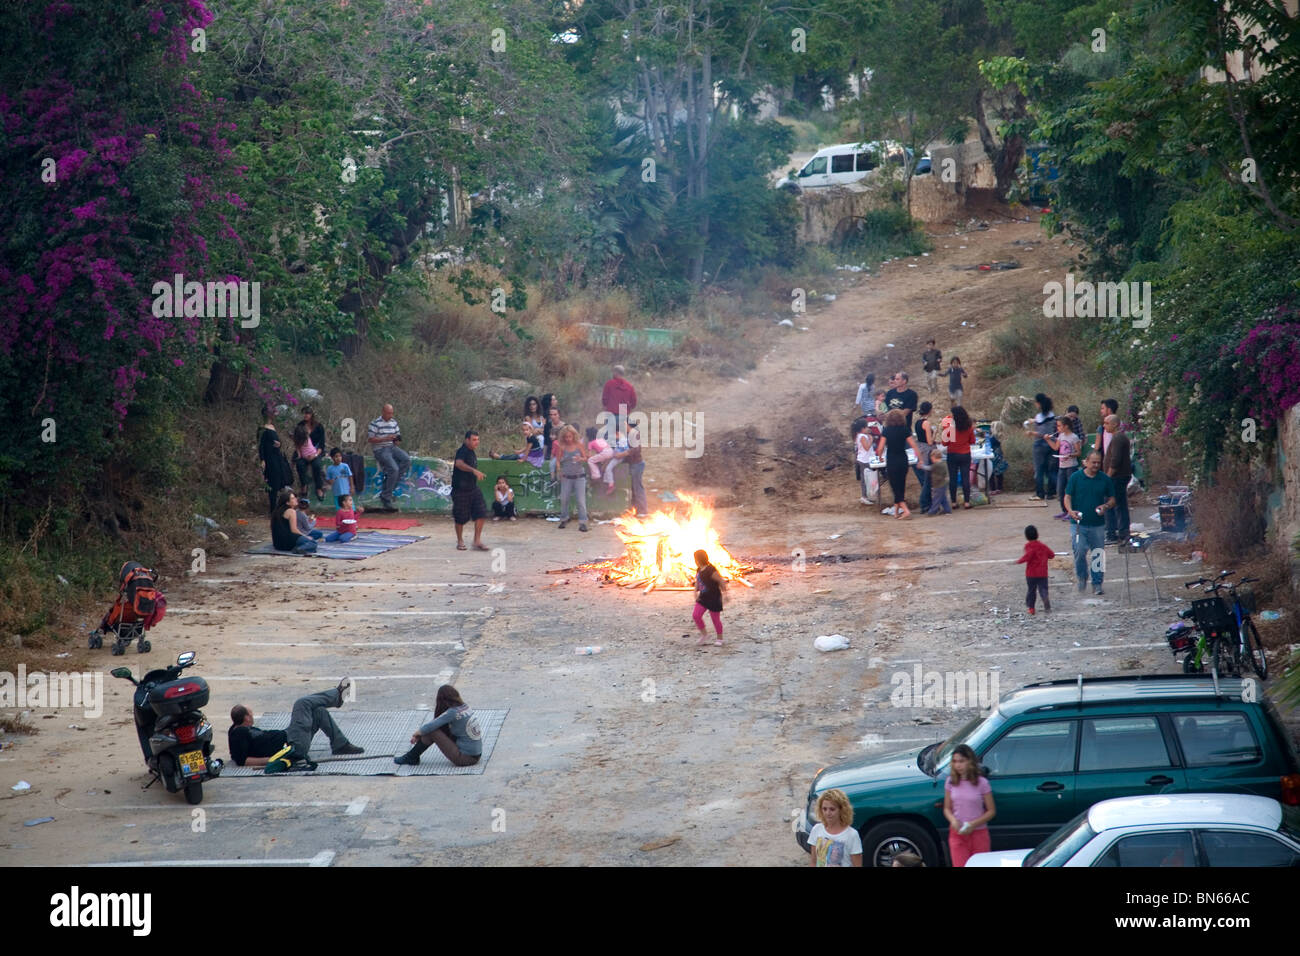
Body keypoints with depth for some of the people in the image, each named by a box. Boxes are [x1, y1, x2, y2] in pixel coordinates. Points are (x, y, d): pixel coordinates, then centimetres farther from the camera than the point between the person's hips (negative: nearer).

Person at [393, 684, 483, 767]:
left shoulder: (453, 712, -18)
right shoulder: (464, 706, 7)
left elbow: (431, 726, -15)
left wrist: (416, 733, 5)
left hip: (465, 758, -8)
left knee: (432, 731, -7)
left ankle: (411, 758, 11)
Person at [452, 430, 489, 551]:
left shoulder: (471, 452, 12)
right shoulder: (462, 451, -16)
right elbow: (459, 463, -38)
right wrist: (474, 471, -48)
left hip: (473, 489, 8)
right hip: (461, 490, -8)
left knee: (481, 513, -6)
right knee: (460, 518, 4)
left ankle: (477, 541, -2)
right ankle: (460, 542, 22)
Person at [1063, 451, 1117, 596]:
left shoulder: (1105, 480, 6)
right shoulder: (1076, 477, 0)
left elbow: (1112, 499, 12)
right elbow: (1067, 497, 2)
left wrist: (1106, 506, -10)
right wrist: (1070, 511, -18)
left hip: (1098, 524, 2)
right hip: (1078, 523, -2)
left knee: (1098, 555, 5)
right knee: (1080, 550, -16)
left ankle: (1097, 584, 16)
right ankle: (1082, 577, 7)